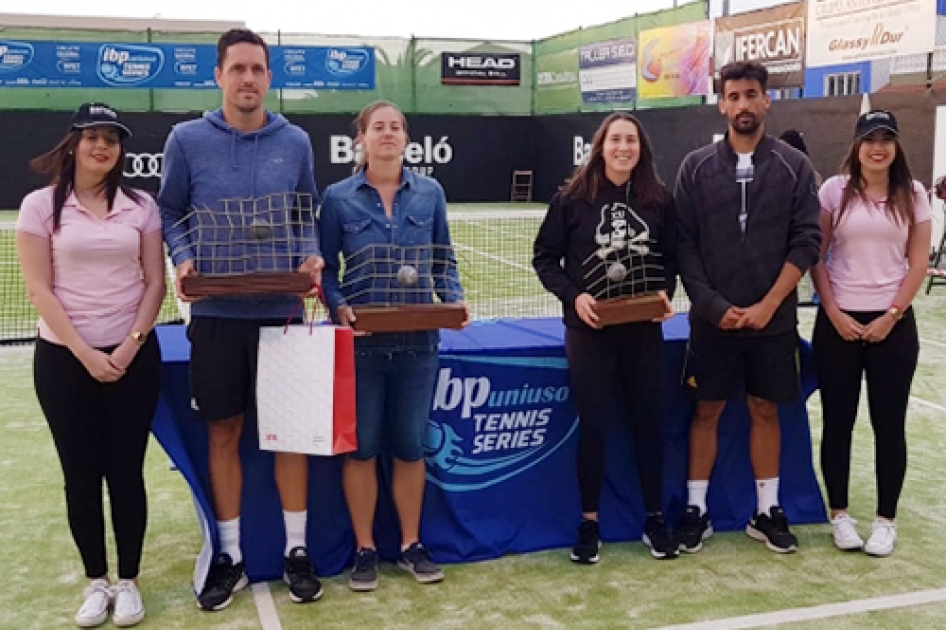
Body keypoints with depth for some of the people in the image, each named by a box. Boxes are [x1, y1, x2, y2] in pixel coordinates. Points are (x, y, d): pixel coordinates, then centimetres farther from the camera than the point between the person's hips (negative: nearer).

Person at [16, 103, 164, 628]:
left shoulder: (140, 206, 4)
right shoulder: (41, 205, -1)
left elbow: (155, 283, 3)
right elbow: (39, 289, -4)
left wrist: (129, 346, -8)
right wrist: (85, 353, -11)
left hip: (133, 356, 1)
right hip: (63, 358, -1)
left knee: (126, 471, 4)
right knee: (81, 474, 5)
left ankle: (129, 582, 17)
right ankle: (96, 582, 19)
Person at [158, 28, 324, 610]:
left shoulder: (295, 142, 4)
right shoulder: (187, 140, 1)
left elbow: (307, 215, 11)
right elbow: (172, 214, 7)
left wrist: (312, 257, -8)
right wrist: (183, 261, -10)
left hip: (282, 309, 0)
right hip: (216, 311, 0)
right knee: (224, 431, 8)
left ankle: (296, 549, 20)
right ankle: (231, 555, 22)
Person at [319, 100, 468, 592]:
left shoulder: (430, 193, 5)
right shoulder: (338, 198, -1)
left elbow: (443, 261, 9)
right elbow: (326, 268, 1)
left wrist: (454, 301, -9)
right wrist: (339, 307, -17)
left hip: (418, 340, 2)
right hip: (360, 341, -1)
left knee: (410, 445, 10)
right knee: (361, 447, 6)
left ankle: (411, 545, 25)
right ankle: (364, 549, 21)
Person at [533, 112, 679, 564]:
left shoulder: (659, 199, 1)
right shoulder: (572, 199, -5)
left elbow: (671, 256, 10)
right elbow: (545, 256, 0)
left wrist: (665, 291, -8)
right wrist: (573, 295, -14)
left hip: (644, 330, 2)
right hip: (589, 330, -2)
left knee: (647, 422, 10)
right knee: (593, 426, 5)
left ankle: (655, 520, 25)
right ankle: (588, 524, 18)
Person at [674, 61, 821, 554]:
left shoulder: (794, 167, 1)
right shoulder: (697, 167, 1)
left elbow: (806, 242, -3)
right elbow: (684, 245, -2)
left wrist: (768, 304, -11)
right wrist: (714, 305, -10)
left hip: (773, 319, 0)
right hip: (712, 319, 0)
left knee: (765, 412, 10)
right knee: (706, 411, 6)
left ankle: (767, 512, 22)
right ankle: (696, 510, 18)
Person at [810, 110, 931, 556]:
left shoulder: (913, 194, 3)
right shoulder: (834, 191, 0)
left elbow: (918, 263, 2)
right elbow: (816, 258, -1)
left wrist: (890, 316, -7)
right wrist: (834, 313, -8)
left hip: (893, 324, 1)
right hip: (838, 322, 0)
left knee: (889, 424, 5)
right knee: (837, 422, 5)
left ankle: (886, 520, 16)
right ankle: (839, 514, 18)